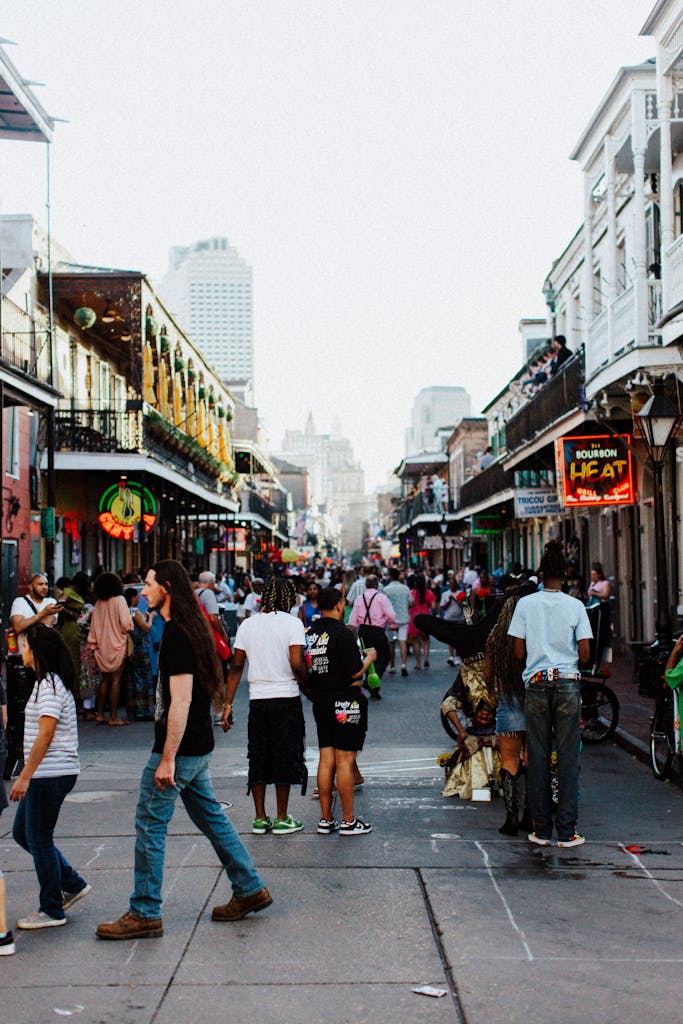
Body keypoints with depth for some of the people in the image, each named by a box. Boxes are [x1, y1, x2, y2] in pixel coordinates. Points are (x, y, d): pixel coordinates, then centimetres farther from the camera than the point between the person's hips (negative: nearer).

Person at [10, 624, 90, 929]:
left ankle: (52, 910, 12)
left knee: (39, 839, 0)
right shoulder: (51, 682, 14)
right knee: (22, 832, 17)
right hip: (46, 775, 10)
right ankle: (73, 884, 23)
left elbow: (45, 735, -22)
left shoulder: (49, 686, -17)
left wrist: (24, 777, -21)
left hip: (51, 774, -10)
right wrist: (28, 775, 23)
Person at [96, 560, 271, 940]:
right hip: (198, 748, 10)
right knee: (211, 817, 17)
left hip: (180, 749, -10)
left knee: (150, 825, -1)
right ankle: (250, 890, 24)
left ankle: (144, 914, 6)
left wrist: (167, 759, -23)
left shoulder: (177, 635, -19)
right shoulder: (191, 628, 12)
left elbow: (181, 701, -24)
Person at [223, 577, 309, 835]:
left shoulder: (248, 624, 7)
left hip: (257, 700, 4)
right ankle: (281, 819, 10)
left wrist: (228, 704, 8)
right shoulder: (292, 623, -7)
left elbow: (236, 665, 5)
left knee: (258, 758, 11)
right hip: (286, 698, -4)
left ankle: (260, 818, 15)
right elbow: (297, 663, -18)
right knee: (285, 758, 5)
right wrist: (306, 681, 3)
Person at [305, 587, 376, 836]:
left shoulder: (309, 633, 6)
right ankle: (348, 821, 4)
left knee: (326, 760, 10)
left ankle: (326, 819, 15)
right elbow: (355, 672, -15)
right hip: (345, 703, -7)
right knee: (345, 761, -2)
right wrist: (369, 657, 2)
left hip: (320, 702, 7)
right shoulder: (342, 633, -15)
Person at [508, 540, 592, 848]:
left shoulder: (526, 604, -1)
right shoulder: (575, 606, -2)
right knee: (568, 758, 4)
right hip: (568, 684, 0)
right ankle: (567, 831, 5)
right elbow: (585, 654, -3)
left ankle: (541, 829, 11)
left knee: (538, 758, 7)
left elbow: (519, 653, -1)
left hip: (537, 685, 1)